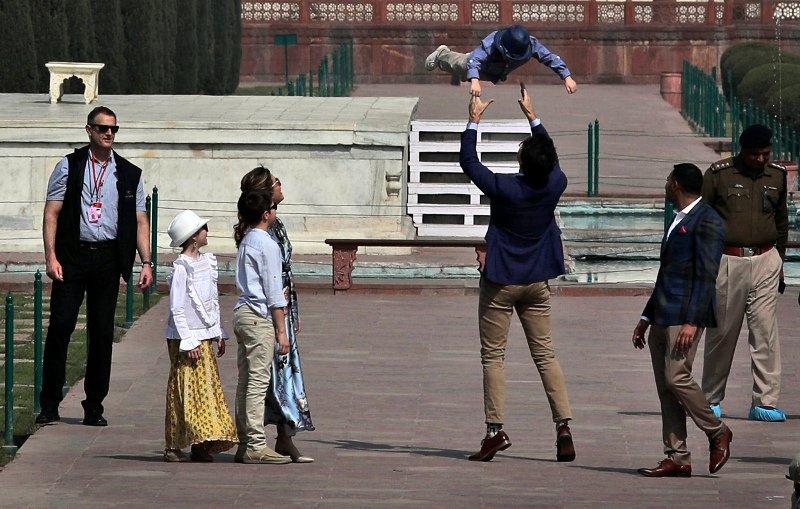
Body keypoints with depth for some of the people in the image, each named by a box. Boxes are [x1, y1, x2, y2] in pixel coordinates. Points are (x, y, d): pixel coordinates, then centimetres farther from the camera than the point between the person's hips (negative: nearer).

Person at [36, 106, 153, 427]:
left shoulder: (129, 174, 11)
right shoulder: (69, 167, 3)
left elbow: (139, 220, 12)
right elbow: (51, 213, 0)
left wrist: (146, 262, 2)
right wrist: (51, 257, -10)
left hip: (108, 258, 3)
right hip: (72, 255, -2)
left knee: (102, 332, 4)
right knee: (60, 325, -8)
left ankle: (94, 406, 11)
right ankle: (49, 404, -2)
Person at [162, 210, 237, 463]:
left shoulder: (207, 262, 12)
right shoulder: (182, 267, -13)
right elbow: (177, 308, -15)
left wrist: (219, 333, 17)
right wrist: (188, 342, -18)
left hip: (204, 337, 8)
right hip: (185, 338, -8)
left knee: (207, 390, 6)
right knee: (185, 391, -6)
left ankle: (201, 444, 8)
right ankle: (173, 446, -3)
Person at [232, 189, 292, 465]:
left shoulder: (245, 241, 15)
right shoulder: (266, 244, -11)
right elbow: (273, 291, -12)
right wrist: (281, 330, -10)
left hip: (242, 313, 9)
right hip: (260, 317, -9)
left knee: (246, 381, 10)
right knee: (258, 382, -8)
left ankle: (245, 442, 12)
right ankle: (256, 445, -10)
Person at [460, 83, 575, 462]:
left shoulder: (504, 188, -18)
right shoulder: (555, 186, -6)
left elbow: (468, 162, -6)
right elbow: (550, 158, 15)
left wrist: (474, 119, 3)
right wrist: (531, 114, 22)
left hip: (500, 282, -4)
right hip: (537, 282, 4)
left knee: (493, 356, 2)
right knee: (545, 353, 7)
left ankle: (495, 431, -3)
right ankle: (563, 427, -2)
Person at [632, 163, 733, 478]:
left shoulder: (706, 222, -8)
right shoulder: (679, 221, 23)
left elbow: (706, 275, -15)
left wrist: (692, 322, -21)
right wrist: (647, 317, 23)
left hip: (685, 316, -9)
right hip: (663, 317, 9)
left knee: (677, 378, -17)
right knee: (665, 387, 4)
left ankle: (717, 432, 2)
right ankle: (677, 458, 3)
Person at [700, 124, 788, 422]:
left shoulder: (777, 176, 10)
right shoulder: (719, 175, -3)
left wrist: (779, 262, 19)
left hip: (765, 261, 3)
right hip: (727, 260, -3)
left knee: (765, 333, -5)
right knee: (721, 334, 3)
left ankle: (765, 402, -5)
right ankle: (712, 400, 14)